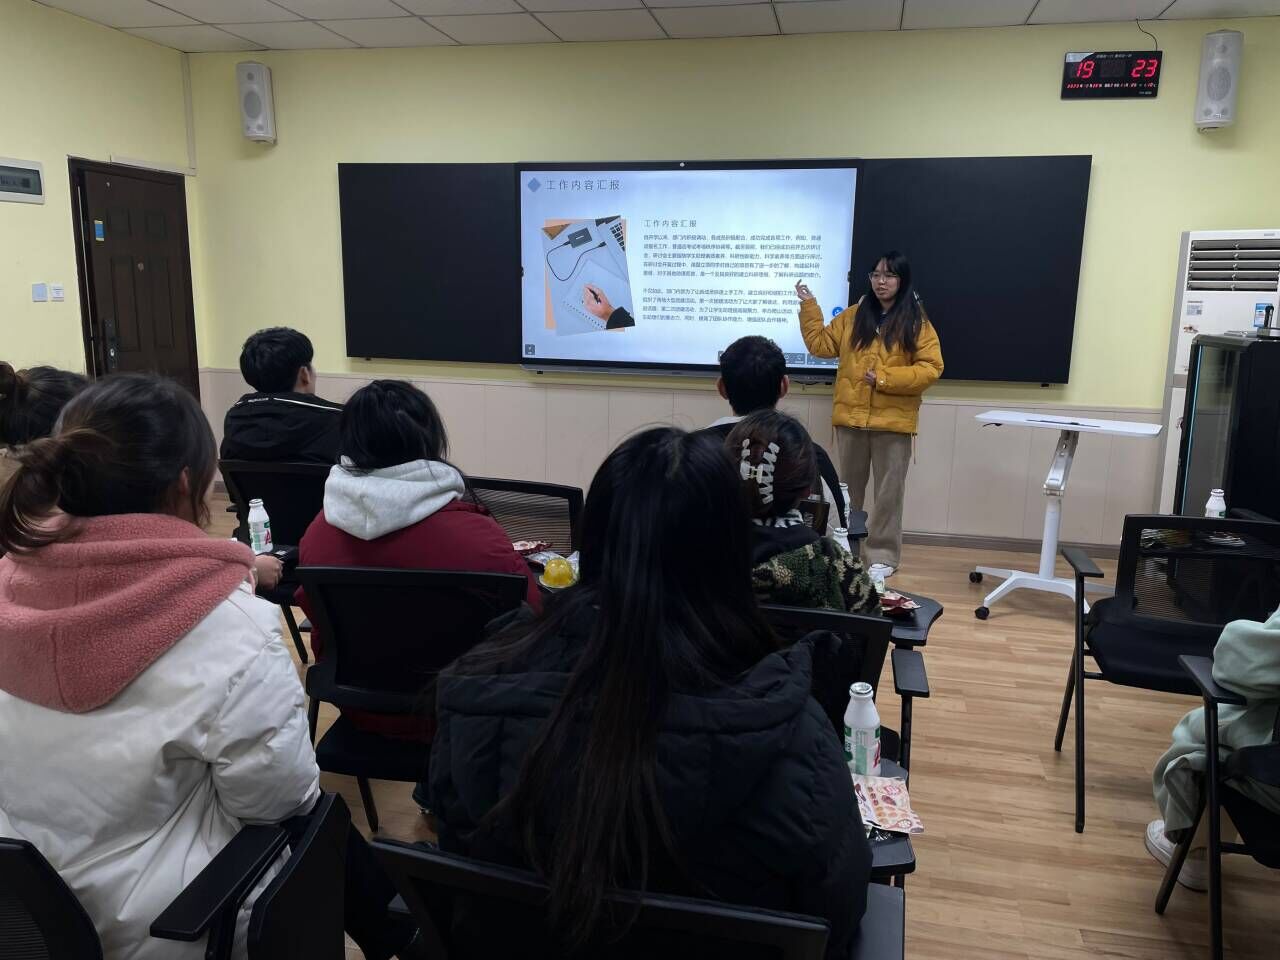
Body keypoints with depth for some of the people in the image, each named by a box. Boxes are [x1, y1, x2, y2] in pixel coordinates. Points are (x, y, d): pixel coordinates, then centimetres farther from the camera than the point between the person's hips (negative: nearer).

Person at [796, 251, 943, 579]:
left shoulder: (916, 322, -2)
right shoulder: (854, 315, 9)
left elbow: (930, 368, -8)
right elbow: (821, 344, 9)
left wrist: (885, 378, -17)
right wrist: (809, 306, 3)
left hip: (893, 420, -3)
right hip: (851, 416, 4)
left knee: (888, 490, 3)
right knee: (848, 487, 13)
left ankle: (883, 554, 12)